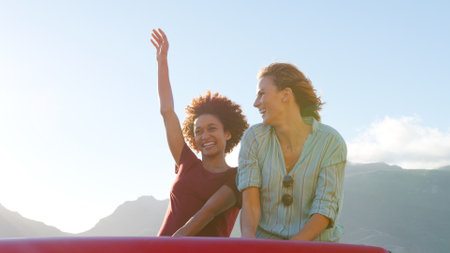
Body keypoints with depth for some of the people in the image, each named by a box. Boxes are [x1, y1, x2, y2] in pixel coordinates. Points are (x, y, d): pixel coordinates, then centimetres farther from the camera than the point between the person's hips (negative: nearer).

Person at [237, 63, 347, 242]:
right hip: (264, 237, 2)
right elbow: (249, 203, -7)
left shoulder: (331, 142, -6)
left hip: (316, 244, -1)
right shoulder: (254, 138, 0)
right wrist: (249, 244, -26)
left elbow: (325, 211, -10)